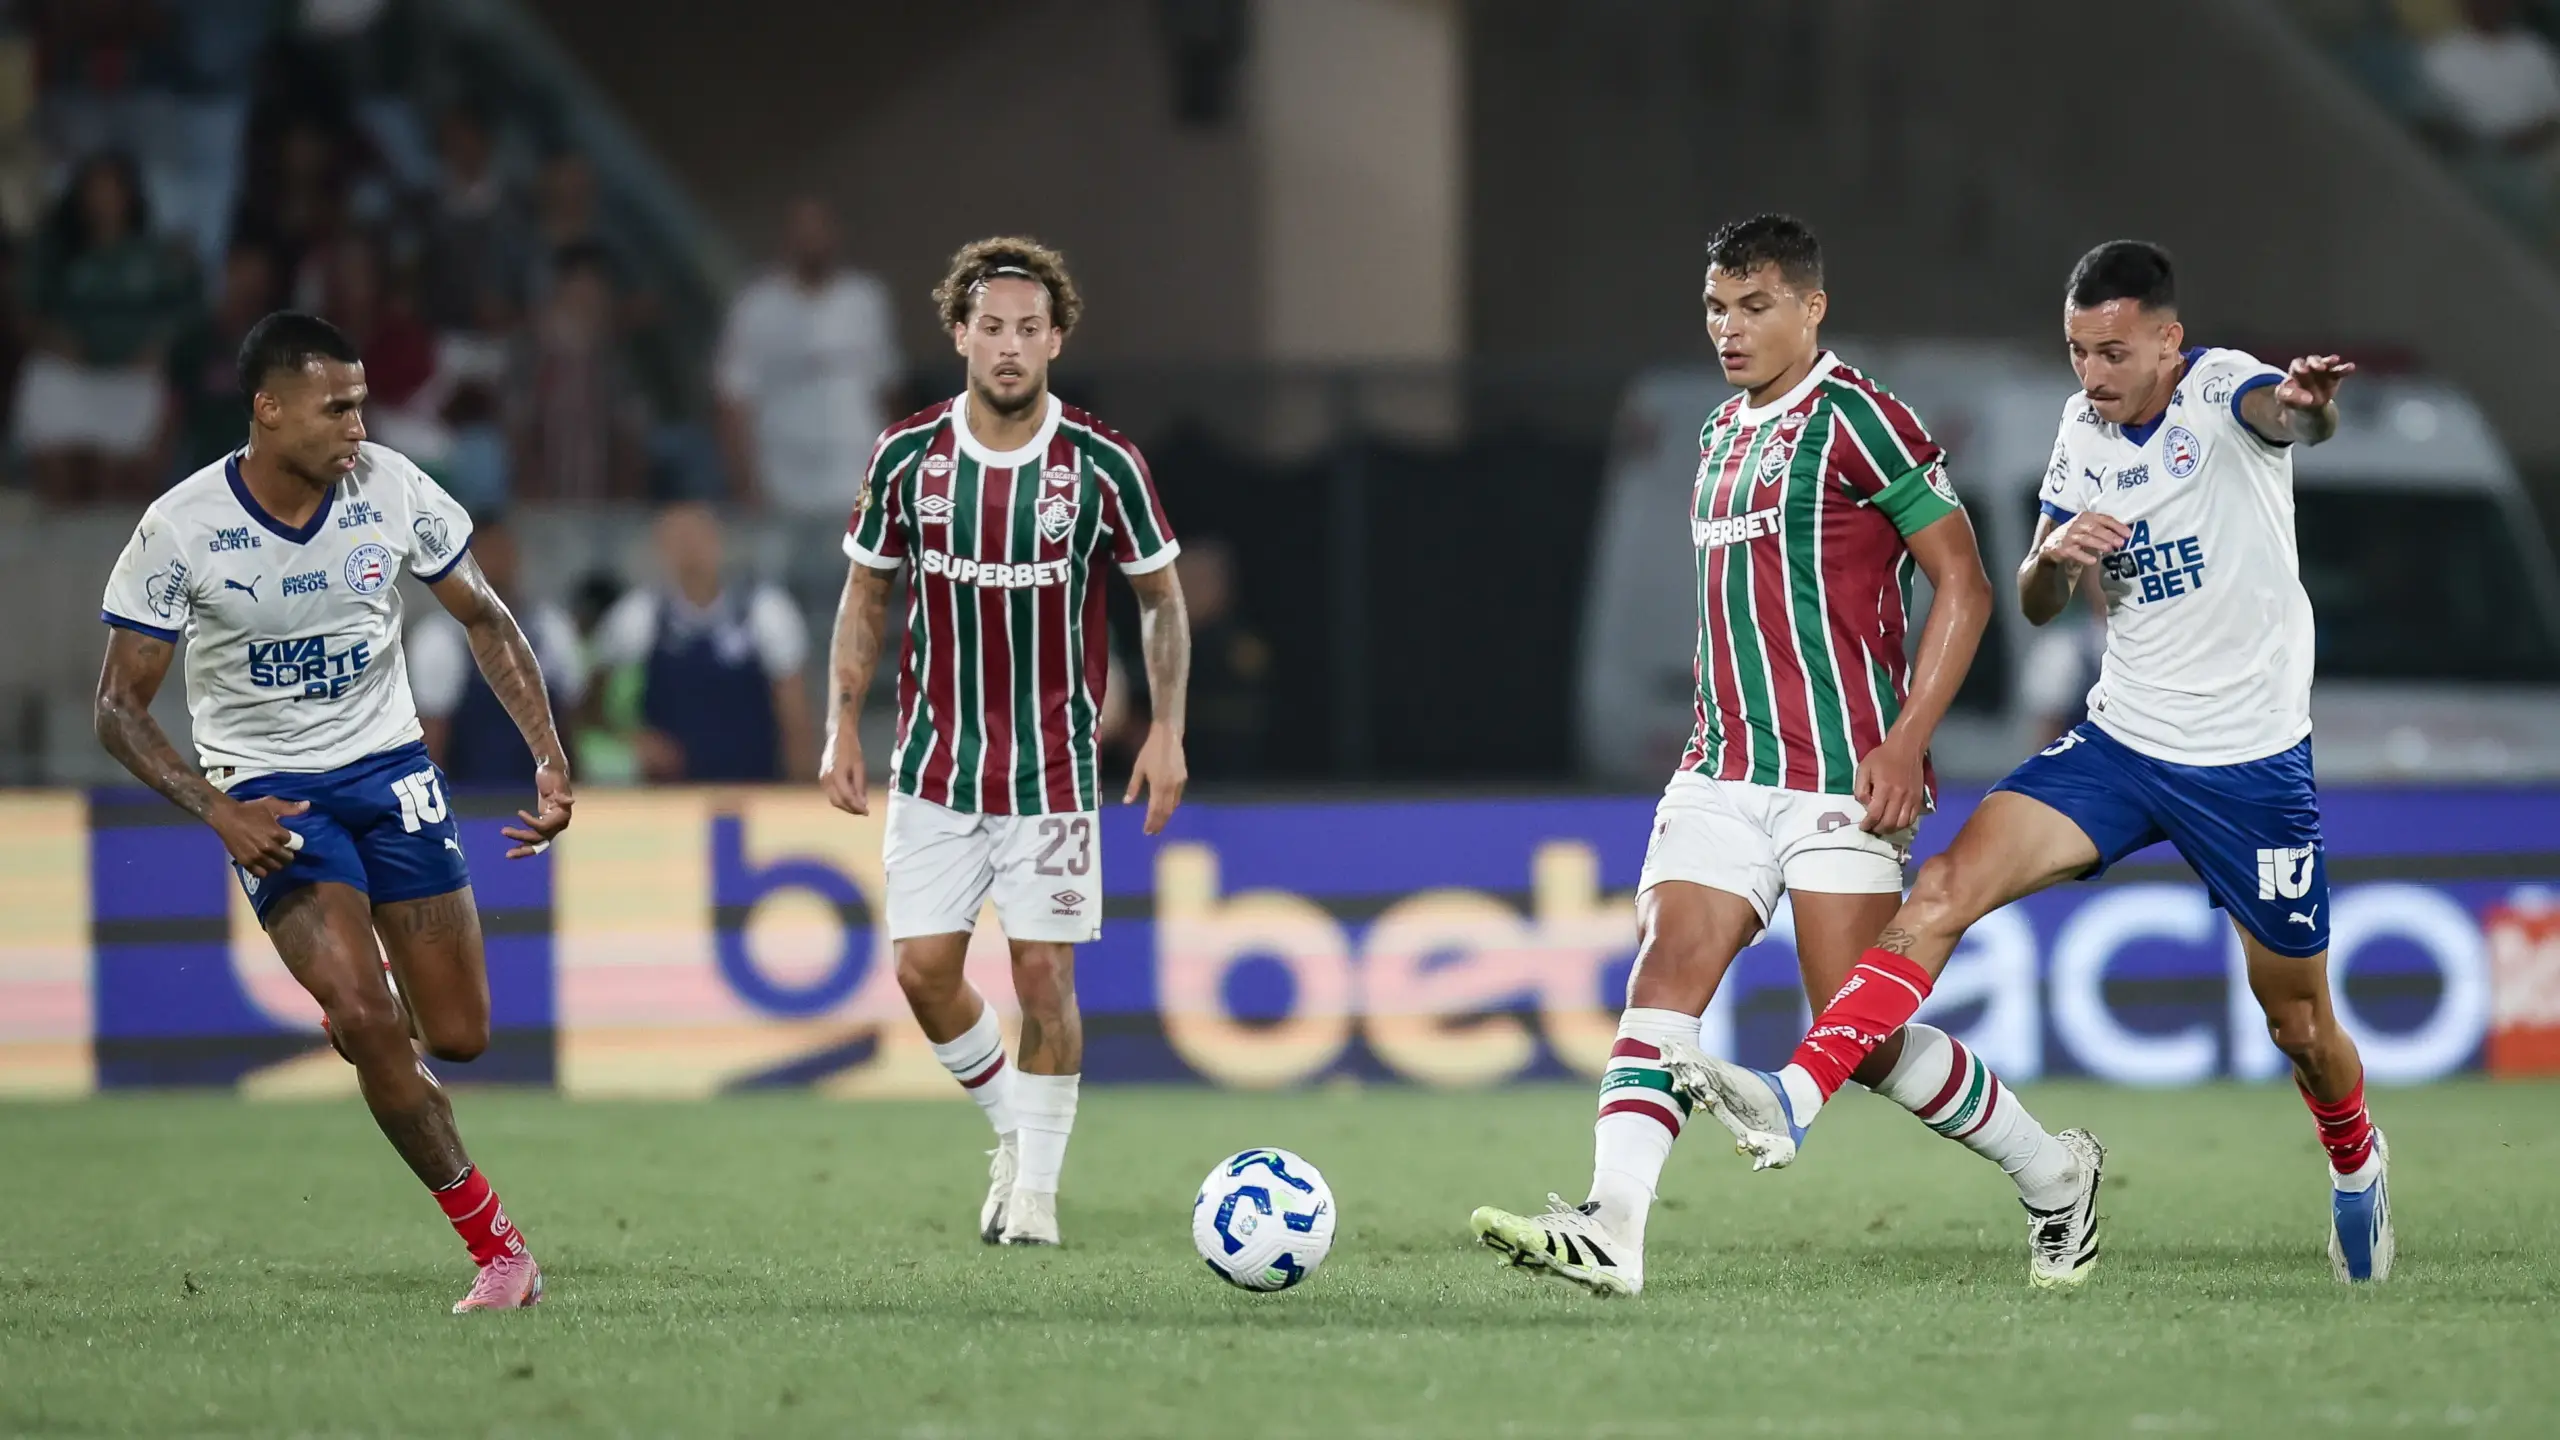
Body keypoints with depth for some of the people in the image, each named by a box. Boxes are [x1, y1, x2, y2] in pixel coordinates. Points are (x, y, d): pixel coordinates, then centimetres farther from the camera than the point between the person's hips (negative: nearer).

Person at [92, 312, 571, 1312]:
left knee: (458, 1037, 0)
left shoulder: (391, 490, -8)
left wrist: (550, 759, -2)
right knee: (368, 1020, -21)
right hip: (265, 790, -3)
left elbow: (484, 620, 7)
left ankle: (353, 1008, 37)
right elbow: (120, 708, -9)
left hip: (390, 772, 3)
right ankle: (495, 1246, -9)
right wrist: (219, 814, -22)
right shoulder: (179, 531, -16)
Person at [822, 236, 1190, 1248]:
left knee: (1042, 974, -3)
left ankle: (1037, 1188, 10)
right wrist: (843, 728, 2)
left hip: (1052, 772, -2)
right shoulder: (907, 455, -3)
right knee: (924, 968, -3)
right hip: (936, 766, 2)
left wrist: (1166, 730, -3)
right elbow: (866, 594, 8)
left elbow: (1160, 596, 4)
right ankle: (1011, 1126, 23)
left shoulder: (1103, 468, -8)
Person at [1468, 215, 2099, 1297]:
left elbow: (1962, 586, -10)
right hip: (1725, 768, 7)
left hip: (1842, 777, -7)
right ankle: (1609, 1231, -20)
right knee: (1661, 981, -10)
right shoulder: (1721, 436, 17)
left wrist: (1905, 741, -17)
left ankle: (2051, 1176, 14)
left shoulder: (1853, 420, -8)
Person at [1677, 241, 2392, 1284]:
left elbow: (2283, 415, -41)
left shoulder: (2224, 390, -14)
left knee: (2294, 1013, 10)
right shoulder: (2082, 427, 4)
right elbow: (2036, 606, 13)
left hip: (2252, 762, -4)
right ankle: (1794, 1099, -27)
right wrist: (2051, 555, -12)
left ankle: (2355, 1164, 42)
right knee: (1948, 886, -18)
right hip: (2118, 739, 4)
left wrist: (2307, 404, -66)